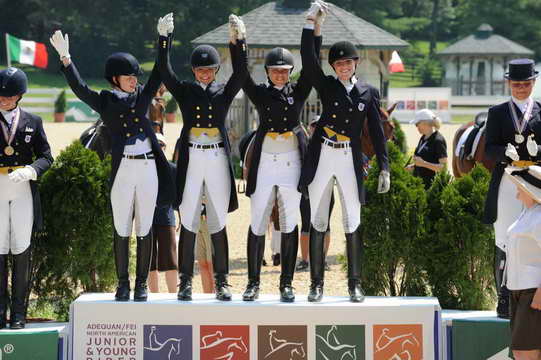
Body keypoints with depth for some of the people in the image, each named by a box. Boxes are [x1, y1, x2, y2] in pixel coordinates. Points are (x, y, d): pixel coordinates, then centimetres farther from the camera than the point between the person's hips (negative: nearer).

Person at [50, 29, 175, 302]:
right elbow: (80, 88, -7)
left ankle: (142, 284, 11)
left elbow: (159, 72, 11)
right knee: (121, 230, 1)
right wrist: (66, 59, -17)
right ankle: (123, 284, 8)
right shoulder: (105, 102, 5)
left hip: (149, 168, 2)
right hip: (123, 169, -2)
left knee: (145, 229, 5)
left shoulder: (142, 96, 12)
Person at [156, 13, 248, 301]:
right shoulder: (184, 91, 8)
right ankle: (185, 282, 3)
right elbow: (164, 71, -6)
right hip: (191, 159, 0)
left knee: (218, 223, 3)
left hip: (218, 159, 0)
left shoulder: (224, 92, 8)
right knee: (189, 222, -1)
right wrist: (164, 38, -17)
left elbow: (240, 72, -7)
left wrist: (238, 40, -21)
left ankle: (221, 282, 6)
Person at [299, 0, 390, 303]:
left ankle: (355, 285, 8)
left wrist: (385, 168, 0)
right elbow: (308, 59, -11)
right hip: (322, 158, 0)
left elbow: (377, 132, 6)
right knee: (318, 221, 2)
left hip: (350, 160, 0)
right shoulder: (326, 85, 4)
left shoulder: (369, 93, 6)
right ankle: (317, 284, 7)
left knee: (353, 223, 3)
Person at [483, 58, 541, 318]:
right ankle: (504, 300, 3)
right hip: (507, 186, 0)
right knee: (505, 243, -1)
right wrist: (507, 153, -17)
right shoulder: (497, 113, 12)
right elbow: (489, 149, 4)